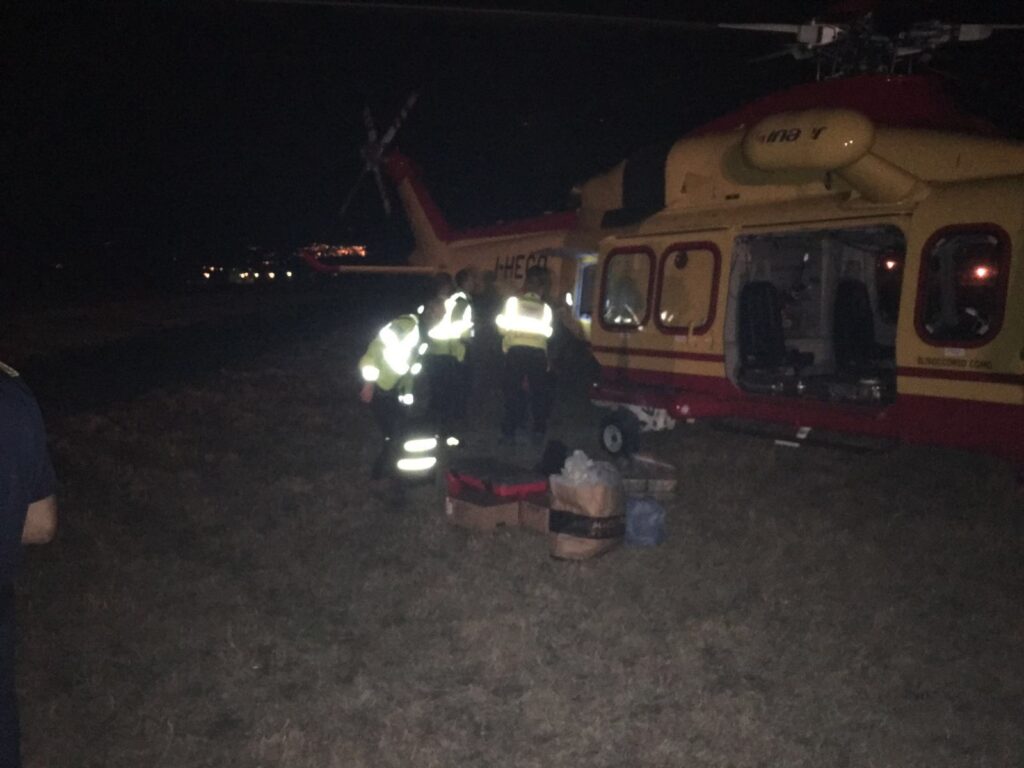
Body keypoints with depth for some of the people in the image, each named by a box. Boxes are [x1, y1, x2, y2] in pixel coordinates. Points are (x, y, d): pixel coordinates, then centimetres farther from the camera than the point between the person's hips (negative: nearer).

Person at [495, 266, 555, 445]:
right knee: (539, 392, 12)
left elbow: (503, 327, 4)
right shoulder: (545, 308, 10)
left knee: (512, 391, 7)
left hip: (516, 350, -1)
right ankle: (539, 432, 12)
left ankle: (509, 432, 6)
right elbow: (548, 332, 6)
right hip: (538, 352, 1)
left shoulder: (513, 301, 4)